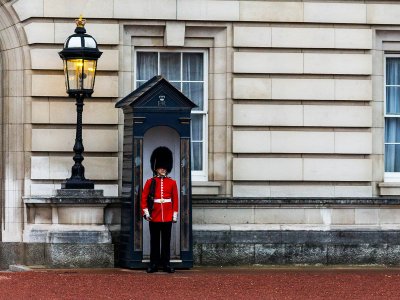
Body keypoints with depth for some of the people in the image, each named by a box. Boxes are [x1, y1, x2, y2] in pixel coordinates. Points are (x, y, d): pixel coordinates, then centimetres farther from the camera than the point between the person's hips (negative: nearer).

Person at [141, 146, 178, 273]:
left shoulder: (172, 183, 6)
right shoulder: (150, 182, 2)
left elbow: (175, 200, 7)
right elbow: (144, 198, 1)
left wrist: (175, 215, 3)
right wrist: (146, 213, -8)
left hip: (167, 218, 1)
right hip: (154, 217, -1)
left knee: (166, 241, 4)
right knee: (154, 241, 4)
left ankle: (166, 264, 9)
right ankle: (154, 264, 8)